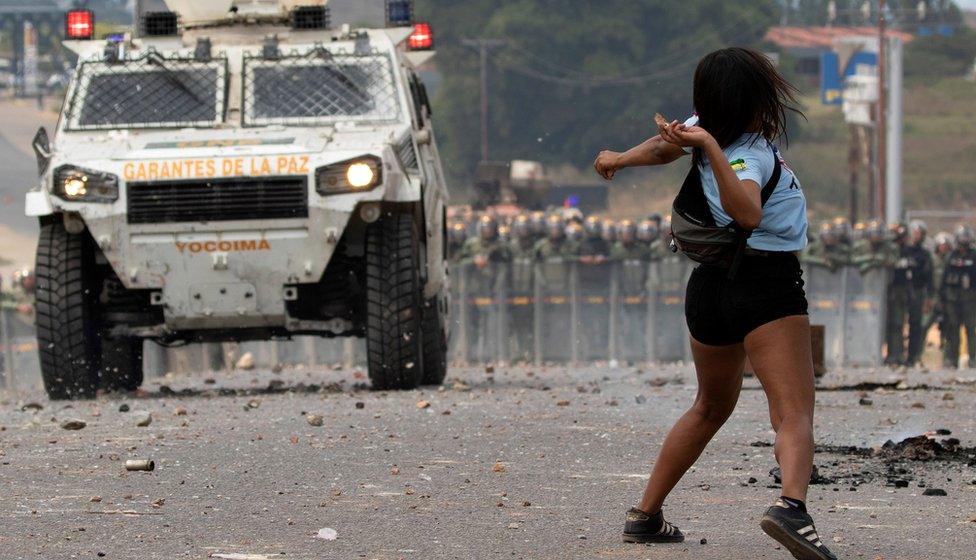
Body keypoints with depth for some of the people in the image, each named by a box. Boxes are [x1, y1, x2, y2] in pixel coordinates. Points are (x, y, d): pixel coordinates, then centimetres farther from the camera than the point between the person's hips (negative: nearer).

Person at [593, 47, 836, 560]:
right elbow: (747, 213, -40)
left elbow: (666, 144, 26)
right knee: (794, 415, -19)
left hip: (712, 282, 9)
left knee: (711, 407, 27)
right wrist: (712, 150, -40)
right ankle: (791, 505, -45)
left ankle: (645, 515, 29)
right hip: (767, 285, -9)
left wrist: (621, 159, 44)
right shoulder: (749, 153, -20)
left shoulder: (705, 129, 4)